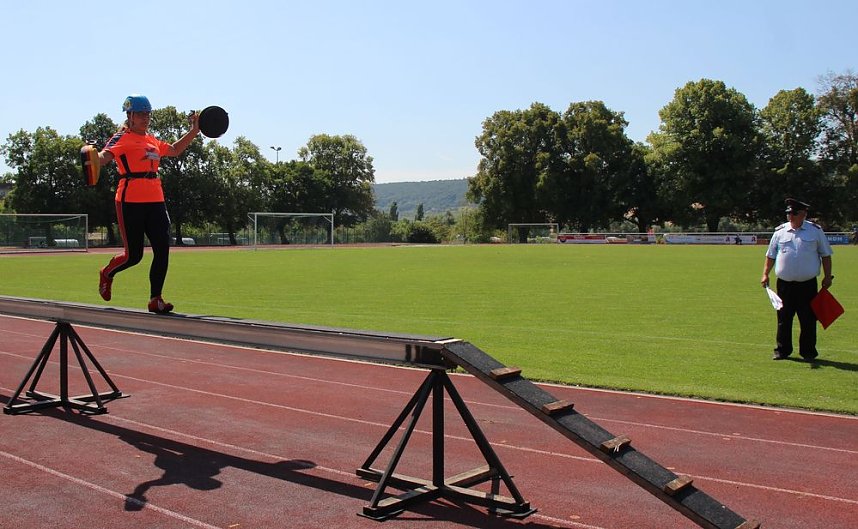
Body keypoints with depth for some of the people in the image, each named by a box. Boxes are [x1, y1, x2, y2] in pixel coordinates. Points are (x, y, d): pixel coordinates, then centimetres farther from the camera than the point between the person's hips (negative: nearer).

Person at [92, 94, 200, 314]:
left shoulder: (152, 140, 19)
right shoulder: (122, 138, -2)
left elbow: (174, 150, 34)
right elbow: (105, 156, -20)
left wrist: (193, 131, 26)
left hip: (155, 200, 6)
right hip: (131, 202, -6)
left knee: (162, 250, -4)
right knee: (134, 255, -1)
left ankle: (155, 299, 5)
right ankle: (107, 273, 32)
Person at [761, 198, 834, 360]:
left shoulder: (816, 231, 3)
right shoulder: (780, 231, 6)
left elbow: (825, 255, 7)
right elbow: (770, 255, 10)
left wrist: (827, 276, 2)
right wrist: (765, 274, 1)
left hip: (808, 284, -1)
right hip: (785, 284, 1)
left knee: (808, 320, 4)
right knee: (783, 319, 7)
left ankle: (808, 351, 15)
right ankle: (782, 350, 16)